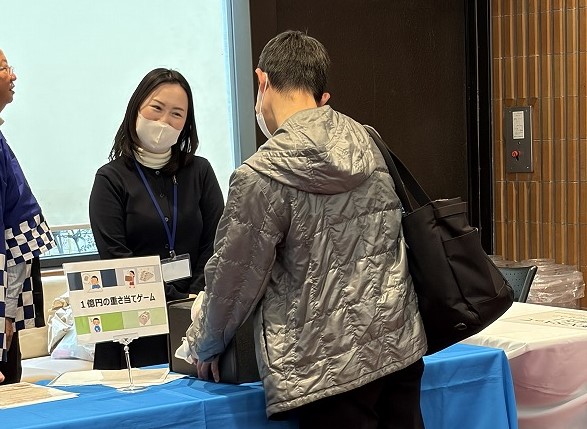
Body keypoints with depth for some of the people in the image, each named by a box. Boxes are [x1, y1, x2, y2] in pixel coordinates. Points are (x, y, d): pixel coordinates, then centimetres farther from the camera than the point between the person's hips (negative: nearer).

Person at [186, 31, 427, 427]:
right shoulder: (367, 145, 5)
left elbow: (234, 278, -6)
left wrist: (204, 346, 13)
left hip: (330, 369, -6)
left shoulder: (261, 177, -14)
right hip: (399, 348, 6)